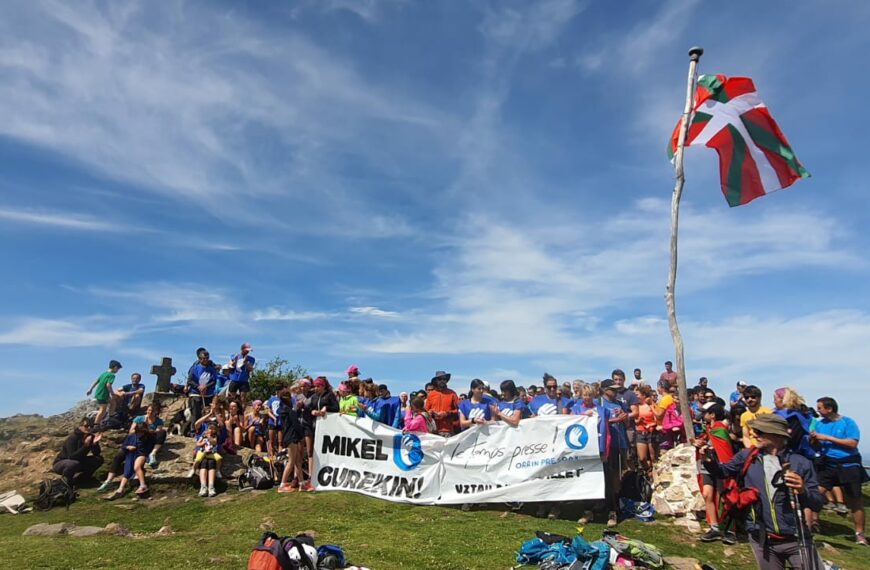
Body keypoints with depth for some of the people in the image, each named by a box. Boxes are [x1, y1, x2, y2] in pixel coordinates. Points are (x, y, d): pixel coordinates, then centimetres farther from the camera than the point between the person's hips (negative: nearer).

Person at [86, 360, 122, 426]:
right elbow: (108, 385, -24)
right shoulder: (112, 375, -15)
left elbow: (96, 381, 15)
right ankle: (96, 424, 2)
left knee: (111, 402, 22)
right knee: (103, 409, -2)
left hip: (98, 393, 9)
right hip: (102, 395, -9)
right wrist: (112, 393, -12)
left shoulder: (104, 373, 12)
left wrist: (90, 389, 22)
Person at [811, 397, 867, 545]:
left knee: (855, 501, 9)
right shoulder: (820, 424, 3)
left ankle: (859, 533, 24)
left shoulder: (847, 422, -8)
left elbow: (853, 443, -19)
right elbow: (817, 447, 5)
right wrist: (814, 440, -17)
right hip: (827, 465, 3)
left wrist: (828, 438, -21)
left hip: (848, 466, -3)